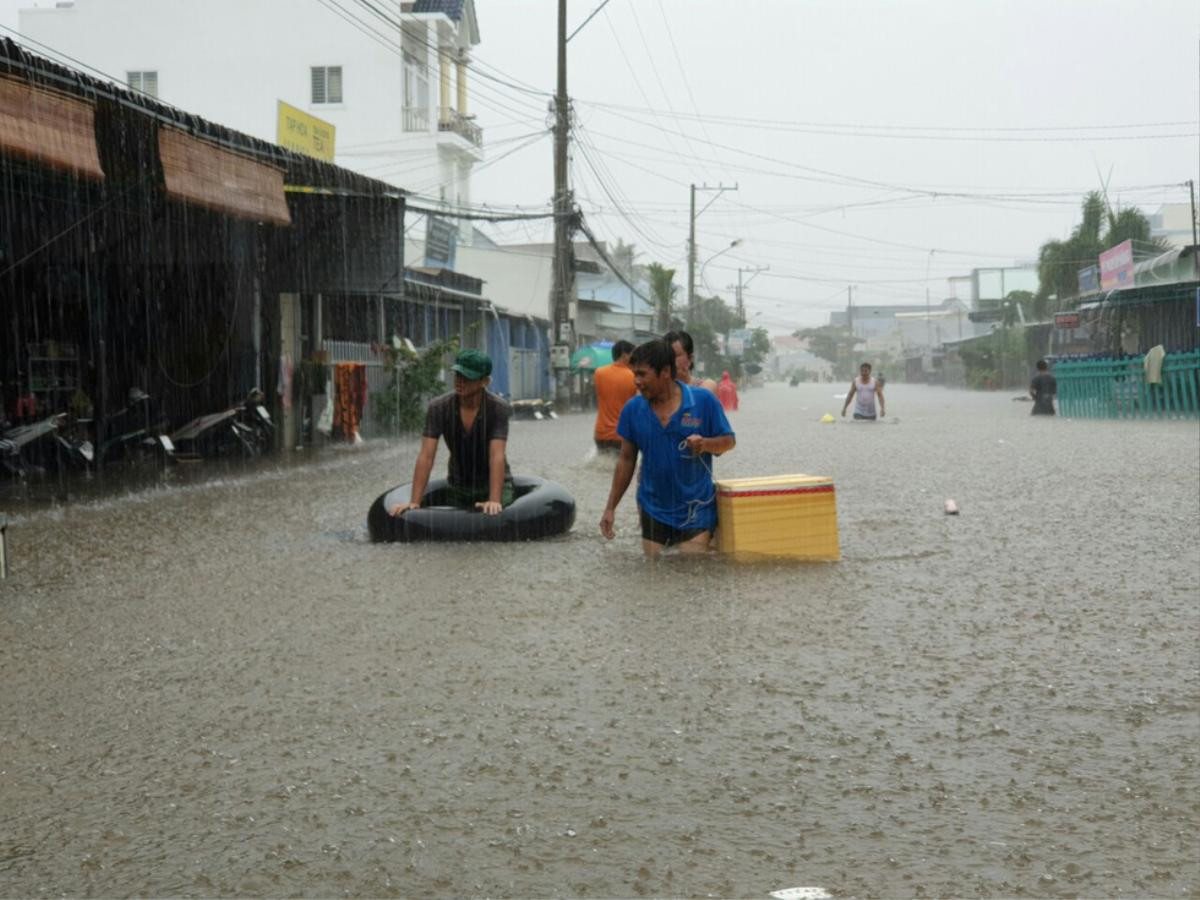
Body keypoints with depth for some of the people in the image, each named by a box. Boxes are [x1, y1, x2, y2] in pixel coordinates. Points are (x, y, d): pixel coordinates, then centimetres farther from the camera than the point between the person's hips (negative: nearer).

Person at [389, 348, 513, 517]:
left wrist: (494, 501, -44)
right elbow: (426, 457, -23)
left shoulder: (498, 408, -23)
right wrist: (414, 502, -31)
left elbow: (497, 457, -32)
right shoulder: (438, 407, -18)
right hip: (458, 487, 2)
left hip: (495, 484, -2)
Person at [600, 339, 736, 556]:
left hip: (695, 511, -3)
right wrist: (611, 508, 5)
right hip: (653, 511, 3)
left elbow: (728, 441, -1)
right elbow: (626, 459, 6)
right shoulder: (633, 409, -2)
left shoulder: (704, 401, -10)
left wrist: (706, 444, -23)